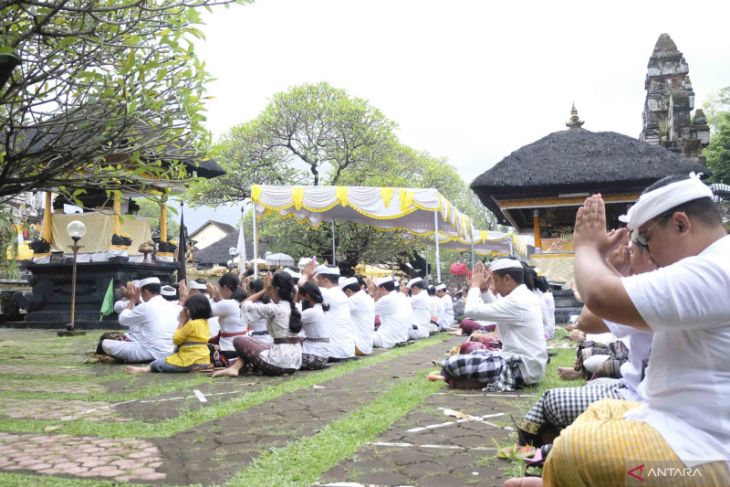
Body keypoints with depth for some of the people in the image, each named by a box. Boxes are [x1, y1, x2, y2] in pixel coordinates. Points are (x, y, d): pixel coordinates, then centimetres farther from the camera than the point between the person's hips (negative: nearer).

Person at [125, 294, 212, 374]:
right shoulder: (205, 322, 10)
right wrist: (185, 321, 9)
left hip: (191, 361, -9)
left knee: (159, 363, 0)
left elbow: (176, 339, -7)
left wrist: (182, 321, -1)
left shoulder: (192, 324, -17)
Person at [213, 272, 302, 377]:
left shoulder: (274, 309, -12)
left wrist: (264, 290, 8)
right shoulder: (293, 307, 9)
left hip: (280, 362, -8)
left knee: (238, 340, 8)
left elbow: (246, 304, -1)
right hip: (295, 362, 8)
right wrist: (268, 291, 19)